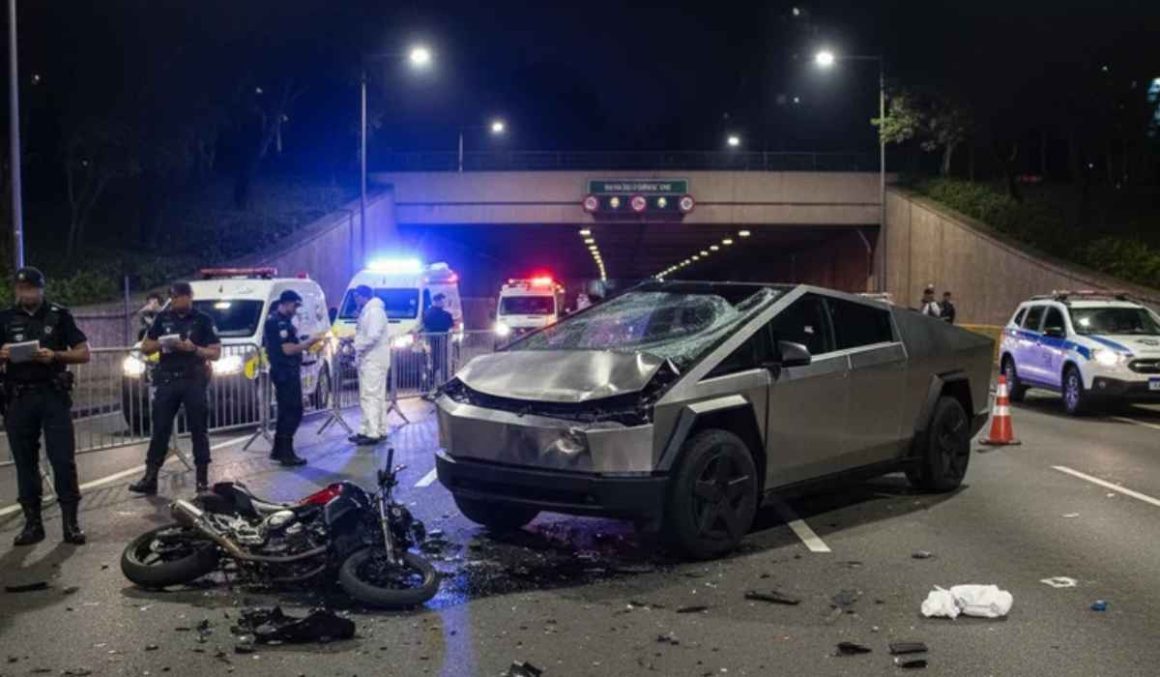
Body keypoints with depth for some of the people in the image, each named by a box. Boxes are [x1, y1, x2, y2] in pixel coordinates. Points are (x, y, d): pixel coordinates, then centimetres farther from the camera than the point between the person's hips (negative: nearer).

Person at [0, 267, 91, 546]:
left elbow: (84, 353, 2)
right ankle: (32, 522, 12)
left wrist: (54, 355, -14)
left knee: (63, 459, -6)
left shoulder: (59, 315, 5)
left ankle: (70, 521, -1)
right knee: (25, 461, 5)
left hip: (53, 395, -2)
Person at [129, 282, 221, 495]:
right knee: (160, 429, 2)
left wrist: (194, 349, -18)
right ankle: (150, 478, 4)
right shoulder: (163, 318, 10)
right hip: (167, 380, 3)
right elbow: (145, 347, 13)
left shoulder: (203, 320, 2)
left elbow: (216, 353, -1)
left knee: (198, 430, 1)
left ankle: (202, 480, 6)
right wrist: (160, 344, -9)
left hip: (195, 381, -3)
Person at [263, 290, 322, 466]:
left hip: (287, 372, 11)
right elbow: (288, 349, -21)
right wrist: (309, 342, -13)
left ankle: (278, 450, 21)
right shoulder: (278, 322, -16)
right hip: (285, 372, -11)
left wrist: (305, 342, 9)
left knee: (287, 411, 15)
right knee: (293, 411, -10)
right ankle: (287, 453, -9)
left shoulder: (282, 320, 17)